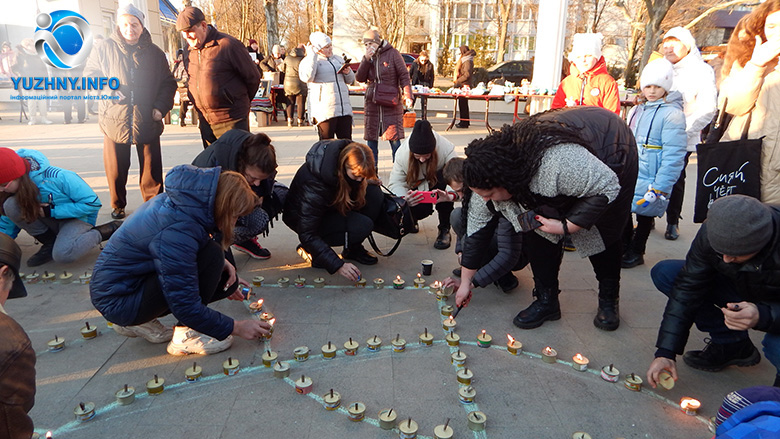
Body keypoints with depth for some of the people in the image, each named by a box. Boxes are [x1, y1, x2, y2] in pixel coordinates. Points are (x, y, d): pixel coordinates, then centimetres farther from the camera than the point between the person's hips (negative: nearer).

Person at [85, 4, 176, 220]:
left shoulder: (154, 53, 8)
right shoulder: (105, 49, 6)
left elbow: (168, 83, 11)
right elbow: (90, 75, 11)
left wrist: (161, 107, -2)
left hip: (147, 121, 0)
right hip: (115, 119, 0)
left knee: (152, 167, 3)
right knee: (116, 168, 7)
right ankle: (118, 205, 24)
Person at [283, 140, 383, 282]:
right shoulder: (315, 185, -37)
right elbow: (307, 234, -34)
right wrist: (338, 265, -39)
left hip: (330, 205, 7)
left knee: (374, 194, -17)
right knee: (362, 226, -29)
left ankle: (354, 249, -5)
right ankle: (310, 250, -8)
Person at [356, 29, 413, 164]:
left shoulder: (392, 53, 0)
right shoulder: (368, 57, 12)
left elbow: (404, 75, -4)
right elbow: (360, 78, 4)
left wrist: (407, 95, -13)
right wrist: (366, 59, -7)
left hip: (391, 101, -4)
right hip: (372, 102, 4)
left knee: (394, 137, -4)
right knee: (371, 138, 6)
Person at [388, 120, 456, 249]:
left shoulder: (446, 148, -31)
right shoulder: (402, 153, -26)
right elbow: (396, 182, -25)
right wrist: (404, 198, -48)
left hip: (440, 182, 0)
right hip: (417, 188, 0)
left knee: (444, 179, -36)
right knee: (422, 209, -31)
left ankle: (444, 229, -19)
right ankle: (411, 220, 12)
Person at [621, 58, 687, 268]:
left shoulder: (672, 114, -14)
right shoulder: (637, 110, 11)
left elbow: (673, 156, -19)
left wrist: (659, 190, -22)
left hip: (648, 180, -7)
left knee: (644, 214, 7)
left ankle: (636, 252, 23)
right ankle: (625, 248, 32)